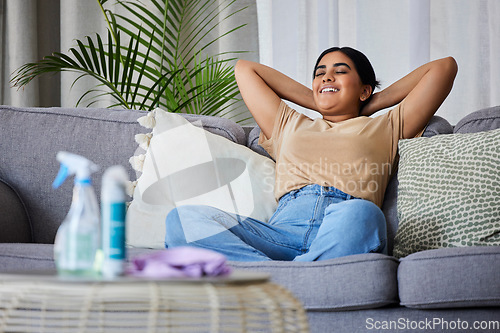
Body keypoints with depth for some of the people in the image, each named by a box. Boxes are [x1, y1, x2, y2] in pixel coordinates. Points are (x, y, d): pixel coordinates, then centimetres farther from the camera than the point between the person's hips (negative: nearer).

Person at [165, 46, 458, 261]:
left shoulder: (384, 129, 32)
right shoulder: (290, 126, 40)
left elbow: (444, 67, 31)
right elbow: (245, 69, 48)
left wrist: (374, 104, 36)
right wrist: (316, 101, 45)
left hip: (344, 233, -2)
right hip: (283, 230, 3)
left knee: (359, 214, -42)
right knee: (183, 218, -27)